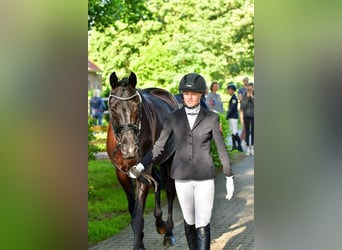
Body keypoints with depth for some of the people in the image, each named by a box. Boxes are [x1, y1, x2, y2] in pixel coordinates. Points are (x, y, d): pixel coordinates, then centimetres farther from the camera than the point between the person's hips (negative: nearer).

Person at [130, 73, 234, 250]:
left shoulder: (211, 118, -4)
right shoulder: (173, 118, -2)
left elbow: (221, 149, 2)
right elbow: (158, 147, -1)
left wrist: (229, 178, 4)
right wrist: (140, 167, -16)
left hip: (205, 177, -2)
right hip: (182, 177, 2)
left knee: (203, 225, -8)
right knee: (189, 221, 15)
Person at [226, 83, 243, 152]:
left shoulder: (234, 98, -14)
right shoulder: (232, 97, 15)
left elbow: (232, 108, -19)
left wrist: (227, 116, -14)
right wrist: (228, 116, 14)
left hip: (233, 117, -10)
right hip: (231, 117, 10)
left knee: (235, 132, -9)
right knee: (232, 132, 10)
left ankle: (239, 146, -7)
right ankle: (234, 146, 13)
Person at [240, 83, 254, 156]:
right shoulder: (245, 96, 1)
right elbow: (242, 106, -9)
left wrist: (252, 97, -15)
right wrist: (247, 97, -14)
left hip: (253, 116, 0)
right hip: (246, 116, 0)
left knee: (253, 132, 1)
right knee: (247, 132, 1)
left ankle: (252, 147, 7)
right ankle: (248, 148, 5)